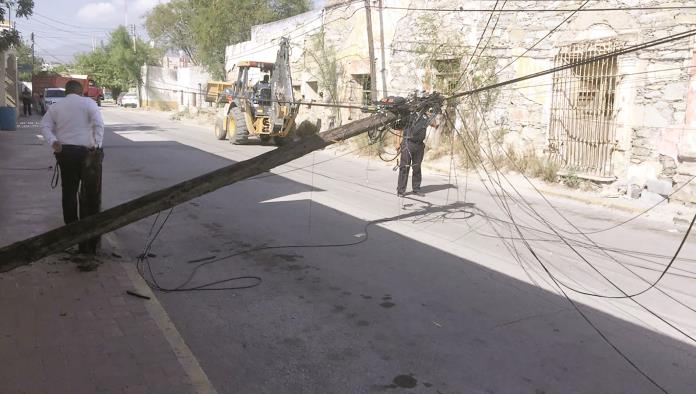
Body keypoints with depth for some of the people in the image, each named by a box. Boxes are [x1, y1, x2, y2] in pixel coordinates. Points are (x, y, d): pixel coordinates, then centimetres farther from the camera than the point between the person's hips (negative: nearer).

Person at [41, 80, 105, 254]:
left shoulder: (55, 107, 12)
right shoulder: (88, 103, 1)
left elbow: (45, 126, 2)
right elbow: (99, 123, -13)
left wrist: (53, 142, -10)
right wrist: (97, 145, -17)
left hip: (64, 152, 3)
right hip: (85, 151, -3)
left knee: (69, 190, 11)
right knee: (90, 192, 3)